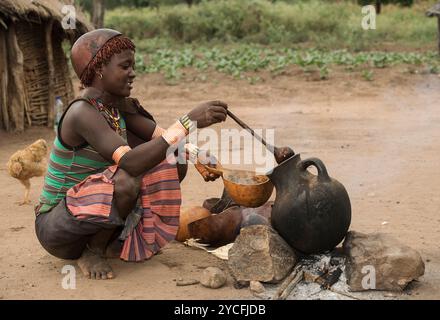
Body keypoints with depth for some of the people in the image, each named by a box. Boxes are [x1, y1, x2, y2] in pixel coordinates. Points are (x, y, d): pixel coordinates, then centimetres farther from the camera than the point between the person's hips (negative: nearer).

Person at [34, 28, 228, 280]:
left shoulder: (118, 105, 0)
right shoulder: (82, 113, -26)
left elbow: (161, 136, 2)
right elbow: (130, 162, -39)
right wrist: (188, 122, -41)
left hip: (91, 209, 8)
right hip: (55, 228, -8)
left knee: (175, 166, 2)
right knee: (126, 180, -36)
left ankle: (114, 241, 6)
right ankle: (92, 252, -8)